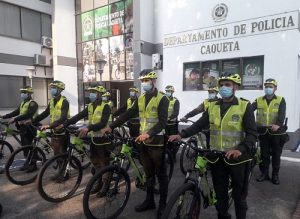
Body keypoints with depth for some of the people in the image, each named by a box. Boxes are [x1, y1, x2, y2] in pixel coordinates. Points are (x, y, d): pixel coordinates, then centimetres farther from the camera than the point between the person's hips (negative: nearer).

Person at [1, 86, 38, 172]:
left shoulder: (33, 104, -13)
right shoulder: (22, 103, 15)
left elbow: (28, 115, -26)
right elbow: (16, 112, 15)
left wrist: (15, 119, -31)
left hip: (29, 128, -9)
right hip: (22, 127, 9)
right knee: (24, 146, 14)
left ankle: (33, 165, 5)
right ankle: (28, 163, 25)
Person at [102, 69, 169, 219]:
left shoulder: (162, 99, -10)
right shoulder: (140, 99, 10)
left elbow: (163, 121, -19)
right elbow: (128, 114, 9)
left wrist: (149, 134, -33)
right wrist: (111, 127, 4)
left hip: (156, 141, -6)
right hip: (143, 141, 6)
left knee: (161, 174, 7)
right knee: (148, 173, 17)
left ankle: (163, 204, 21)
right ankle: (149, 201, 31)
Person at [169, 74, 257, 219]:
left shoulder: (245, 106, -6)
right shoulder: (212, 106, 6)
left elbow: (252, 134, -11)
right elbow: (199, 125, 2)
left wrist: (241, 149, -28)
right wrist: (181, 135, -11)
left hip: (237, 157, -3)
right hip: (216, 157, 3)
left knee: (239, 195, 13)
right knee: (220, 193, 18)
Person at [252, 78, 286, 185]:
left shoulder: (281, 100, 2)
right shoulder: (259, 100, 7)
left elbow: (282, 114, -13)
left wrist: (278, 124, -32)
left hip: (276, 132, -1)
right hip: (263, 132, 1)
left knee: (276, 154, 9)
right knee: (264, 154, 11)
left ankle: (275, 175, 24)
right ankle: (264, 173, 24)